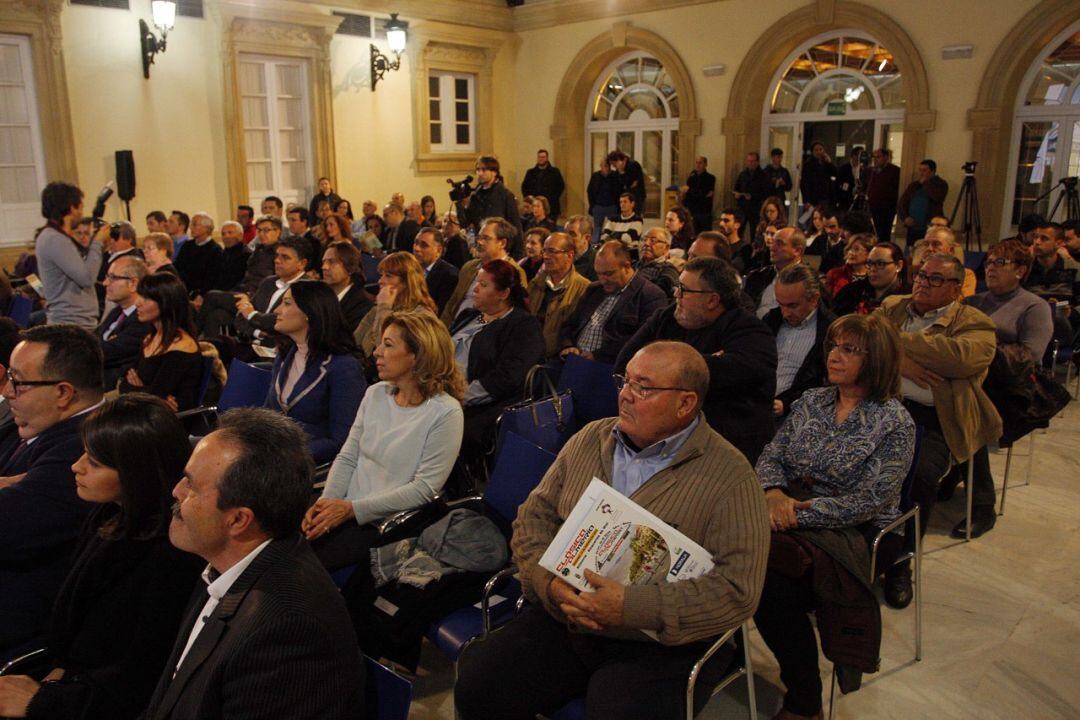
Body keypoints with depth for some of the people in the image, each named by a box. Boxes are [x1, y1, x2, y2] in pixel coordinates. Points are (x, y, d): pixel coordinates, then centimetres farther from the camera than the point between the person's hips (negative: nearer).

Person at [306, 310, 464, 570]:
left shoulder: (445, 412, -13)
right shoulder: (375, 394, 8)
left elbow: (425, 489, -15)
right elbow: (347, 458, 10)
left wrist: (352, 509, -17)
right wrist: (326, 502, -10)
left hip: (385, 523, -6)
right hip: (345, 510, 6)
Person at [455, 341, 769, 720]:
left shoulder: (730, 478, -9)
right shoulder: (590, 440, 8)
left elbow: (737, 590, -16)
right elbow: (533, 518, 10)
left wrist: (629, 607, -23)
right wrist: (549, 582, -10)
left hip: (663, 645, -4)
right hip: (561, 619, 4)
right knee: (476, 686, -12)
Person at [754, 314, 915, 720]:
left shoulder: (894, 423, -5)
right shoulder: (811, 401, 12)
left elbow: (867, 501, -13)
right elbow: (771, 456, 9)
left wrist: (799, 513, -20)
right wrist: (774, 492, -14)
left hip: (856, 534, -4)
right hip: (789, 510, 5)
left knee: (773, 576, -30)